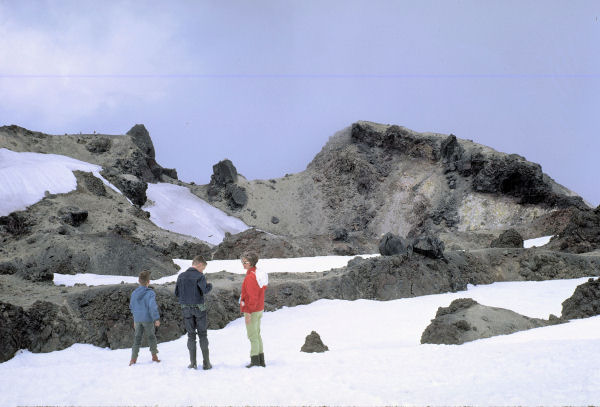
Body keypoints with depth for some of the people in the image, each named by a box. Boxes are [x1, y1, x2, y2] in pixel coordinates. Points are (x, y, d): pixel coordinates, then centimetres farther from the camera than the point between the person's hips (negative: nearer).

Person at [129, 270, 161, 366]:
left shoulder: (134, 293, 3)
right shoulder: (150, 293, -14)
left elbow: (132, 306, 13)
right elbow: (152, 306, -21)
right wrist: (156, 318, -16)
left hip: (137, 319, 4)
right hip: (147, 319, -4)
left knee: (137, 338, 7)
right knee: (151, 337, 13)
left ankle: (133, 358, -4)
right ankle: (154, 356, 21)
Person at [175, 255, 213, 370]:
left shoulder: (181, 276, 4)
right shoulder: (200, 276, -10)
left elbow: (177, 293, 6)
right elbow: (205, 290, -20)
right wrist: (210, 285, -1)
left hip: (186, 309, 3)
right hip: (199, 308, -3)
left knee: (191, 335, 10)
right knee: (202, 334, 5)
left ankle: (193, 363, 8)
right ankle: (206, 362, 5)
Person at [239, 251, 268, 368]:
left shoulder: (250, 277, -21)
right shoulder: (260, 274, 8)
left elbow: (252, 296, -23)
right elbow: (264, 288, 18)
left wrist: (248, 312, -21)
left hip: (252, 311, -9)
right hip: (259, 309, 9)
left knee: (252, 335, -3)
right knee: (257, 334, 14)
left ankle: (255, 360, 0)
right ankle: (261, 360, 17)